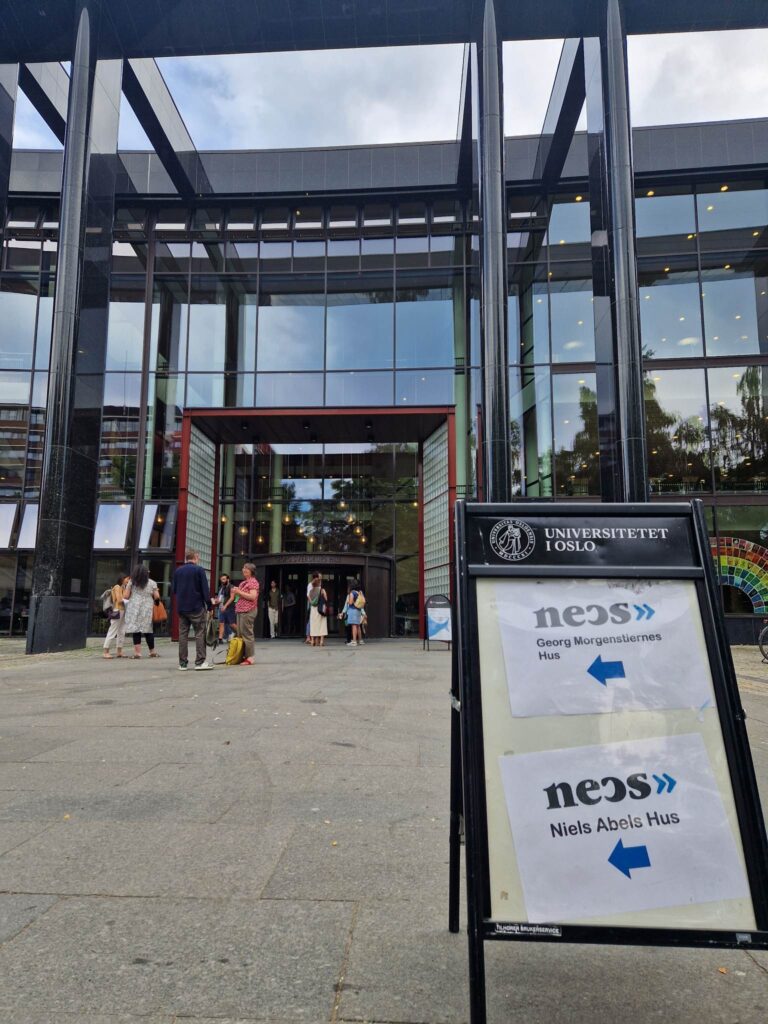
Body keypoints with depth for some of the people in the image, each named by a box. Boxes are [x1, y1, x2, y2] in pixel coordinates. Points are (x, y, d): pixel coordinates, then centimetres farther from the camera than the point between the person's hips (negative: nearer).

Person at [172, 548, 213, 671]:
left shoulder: (177, 571, 7)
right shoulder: (199, 570, -8)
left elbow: (174, 590, 13)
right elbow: (205, 590, -10)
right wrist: (209, 605, -4)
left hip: (181, 608, 5)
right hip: (197, 607, -5)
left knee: (183, 634, 8)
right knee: (200, 634, 0)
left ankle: (183, 663, 9)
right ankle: (200, 662, -4)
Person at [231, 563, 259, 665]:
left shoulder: (253, 582, -7)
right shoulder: (243, 582, 21)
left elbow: (252, 596, -18)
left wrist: (239, 592, -15)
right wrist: (235, 592, 10)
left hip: (248, 611, -10)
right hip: (240, 611, 10)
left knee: (247, 634, -10)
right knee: (240, 634, 10)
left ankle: (249, 658, -8)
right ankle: (243, 656, 16)